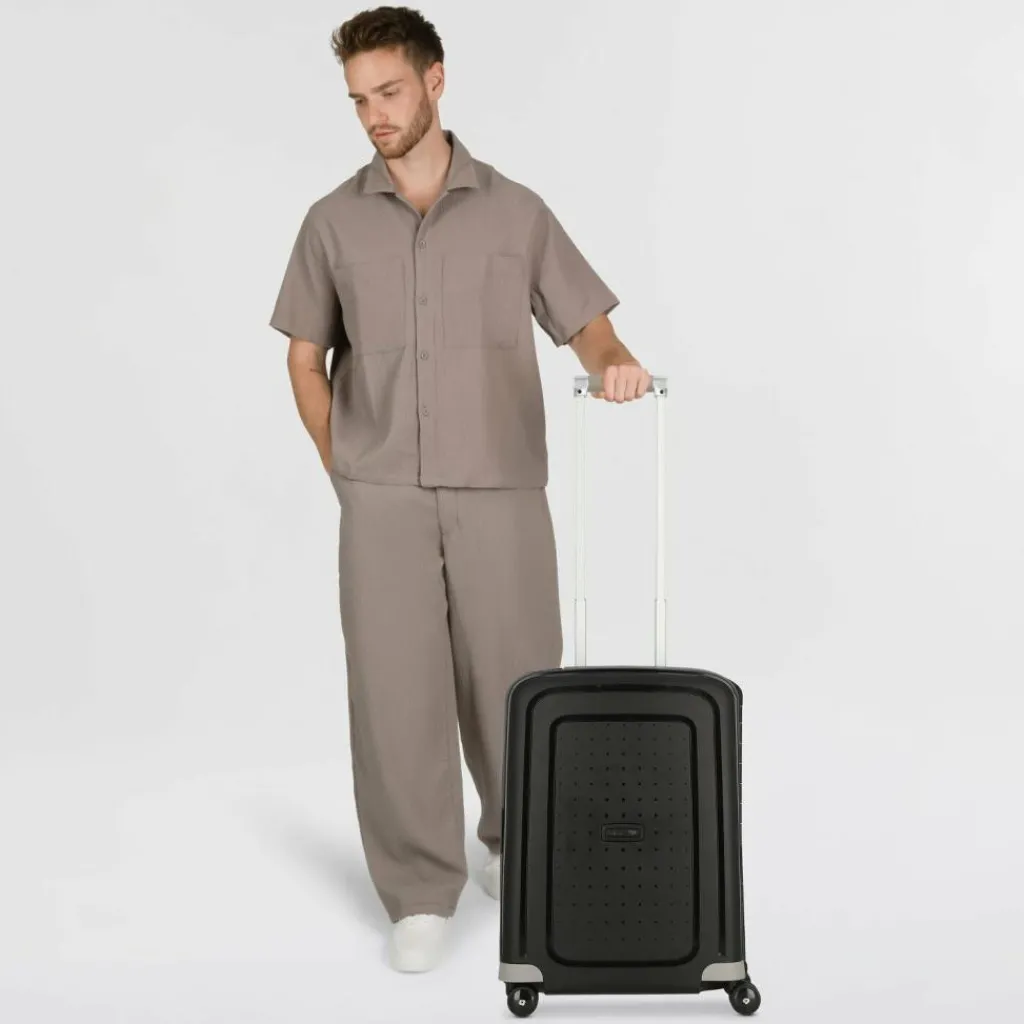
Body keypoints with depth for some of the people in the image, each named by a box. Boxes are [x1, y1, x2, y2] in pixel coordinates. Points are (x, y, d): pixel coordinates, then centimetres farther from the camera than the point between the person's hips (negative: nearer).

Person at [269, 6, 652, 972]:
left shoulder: (515, 211, 4)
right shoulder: (334, 221, 6)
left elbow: (585, 321, 2)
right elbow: (306, 359, 12)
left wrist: (613, 360, -22)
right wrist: (346, 472, 3)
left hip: (500, 495, 0)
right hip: (384, 501, 1)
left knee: (515, 692, 4)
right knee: (396, 693, -3)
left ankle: (512, 841, 34)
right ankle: (421, 893, 13)